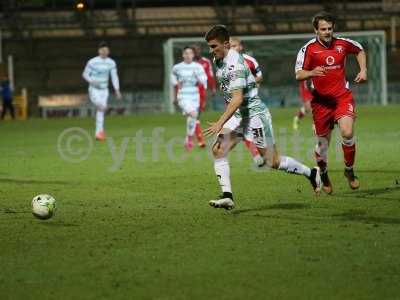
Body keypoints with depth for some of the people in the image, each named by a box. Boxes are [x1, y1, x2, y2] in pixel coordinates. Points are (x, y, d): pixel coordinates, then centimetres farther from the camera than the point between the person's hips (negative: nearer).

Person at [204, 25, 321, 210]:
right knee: (218, 150, -11)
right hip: (237, 115, 9)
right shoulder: (218, 61, 5)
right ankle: (227, 196, -15)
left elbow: (237, 99, -30)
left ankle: (312, 173, 24)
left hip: (254, 113, -9)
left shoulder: (234, 64, -25)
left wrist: (220, 124, -33)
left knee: (273, 162, 2)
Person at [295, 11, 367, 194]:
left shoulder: (342, 44, 1)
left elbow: (359, 50, 23)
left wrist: (363, 70, 10)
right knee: (323, 142, 7)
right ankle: (323, 176, 32)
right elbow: (298, 75, -10)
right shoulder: (309, 49, -8)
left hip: (343, 97, 1)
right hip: (321, 100, -1)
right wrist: (312, 73, -30)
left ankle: (349, 170, 4)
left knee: (347, 133, -20)